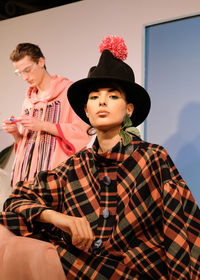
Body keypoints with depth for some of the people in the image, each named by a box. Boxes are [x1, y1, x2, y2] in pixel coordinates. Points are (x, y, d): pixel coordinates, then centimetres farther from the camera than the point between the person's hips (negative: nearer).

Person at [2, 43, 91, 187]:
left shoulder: (68, 91, 0)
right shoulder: (28, 100, 20)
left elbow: (83, 131, -11)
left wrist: (43, 125, -13)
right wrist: (16, 133, 4)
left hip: (54, 169, -5)